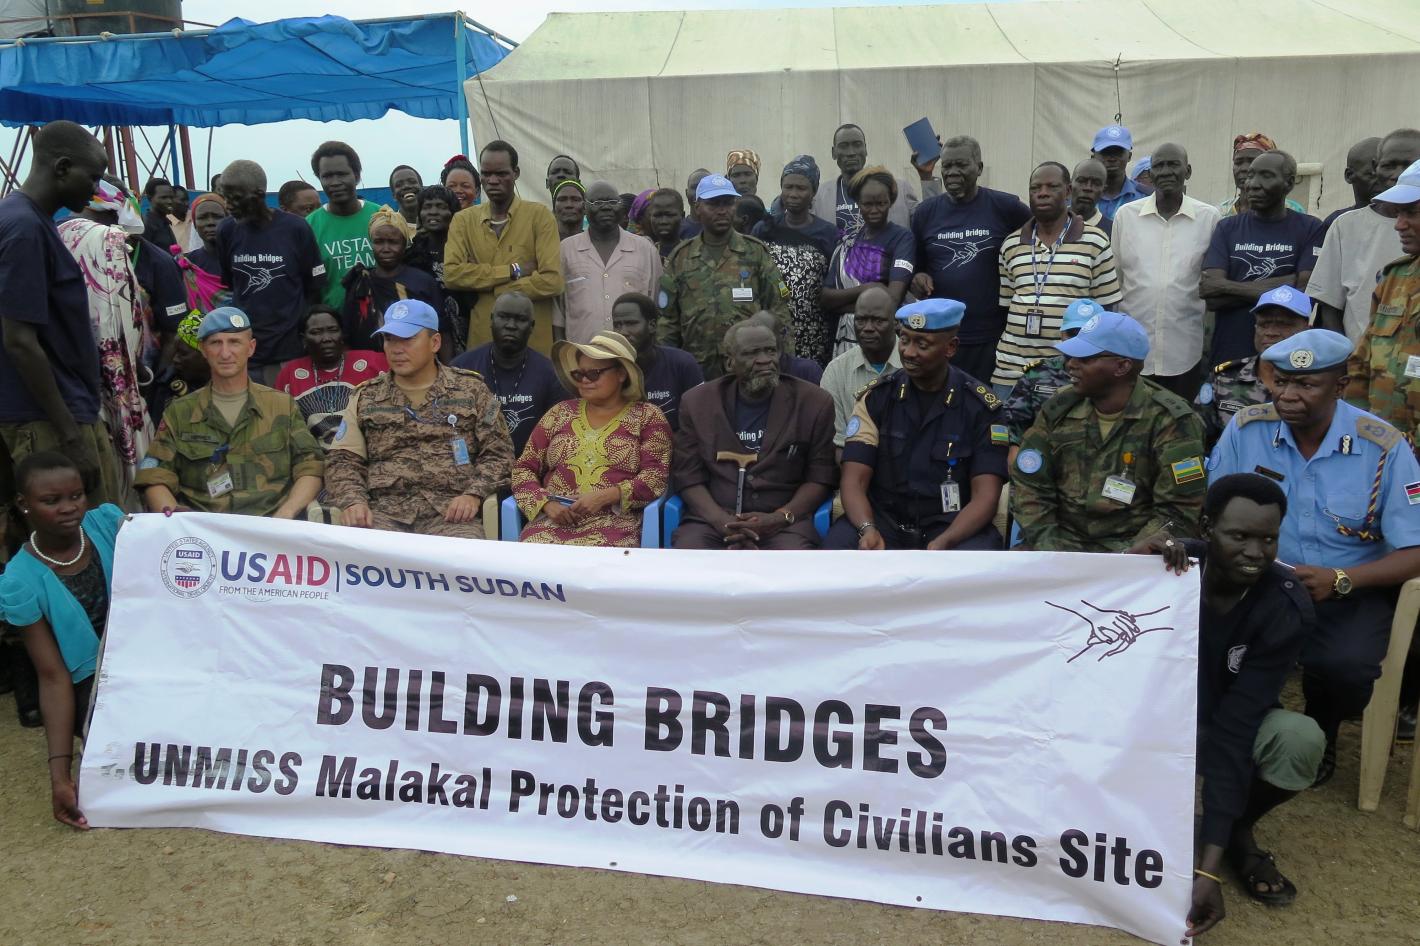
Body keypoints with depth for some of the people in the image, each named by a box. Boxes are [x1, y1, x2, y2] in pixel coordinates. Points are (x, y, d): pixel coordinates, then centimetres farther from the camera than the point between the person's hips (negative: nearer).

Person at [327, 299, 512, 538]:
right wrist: (353, 500, -7)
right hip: (384, 510, 2)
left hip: (450, 510, -1)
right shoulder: (365, 398, 17)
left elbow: (498, 452, 8)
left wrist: (474, 494, -9)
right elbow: (343, 459, 13)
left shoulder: (471, 390, 12)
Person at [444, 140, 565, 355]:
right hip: (481, 337, 2)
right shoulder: (463, 220, 7)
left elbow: (552, 281, -12)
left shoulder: (540, 216, -2)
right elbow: (451, 274, -6)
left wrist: (486, 288, -9)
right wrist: (512, 271, -12)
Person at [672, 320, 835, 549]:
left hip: (784, 524, 0)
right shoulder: (697, 402, 9)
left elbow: (820, 477, 5)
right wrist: (722, 521, -12)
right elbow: (689, 478, 6)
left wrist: (779, 518, -12)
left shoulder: (815, 402, 6)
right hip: (712, 520, 1)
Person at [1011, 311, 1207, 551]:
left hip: (1133, 547, -3)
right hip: (1065, 538, 3)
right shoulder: (1058, 410, 6)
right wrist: (1048, 544, -8)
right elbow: (1028, 485, 6)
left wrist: (1126, 560, -19)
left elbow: (1177, 510, -9)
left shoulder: (1169, 421, -6)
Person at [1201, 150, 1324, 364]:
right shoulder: (1227, 227, 4)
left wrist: (1228, 287, -11)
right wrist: (1282, 288, -13)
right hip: (1228, 356, 1)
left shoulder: (1309, 228, 0)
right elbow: (1212, 297, -9)